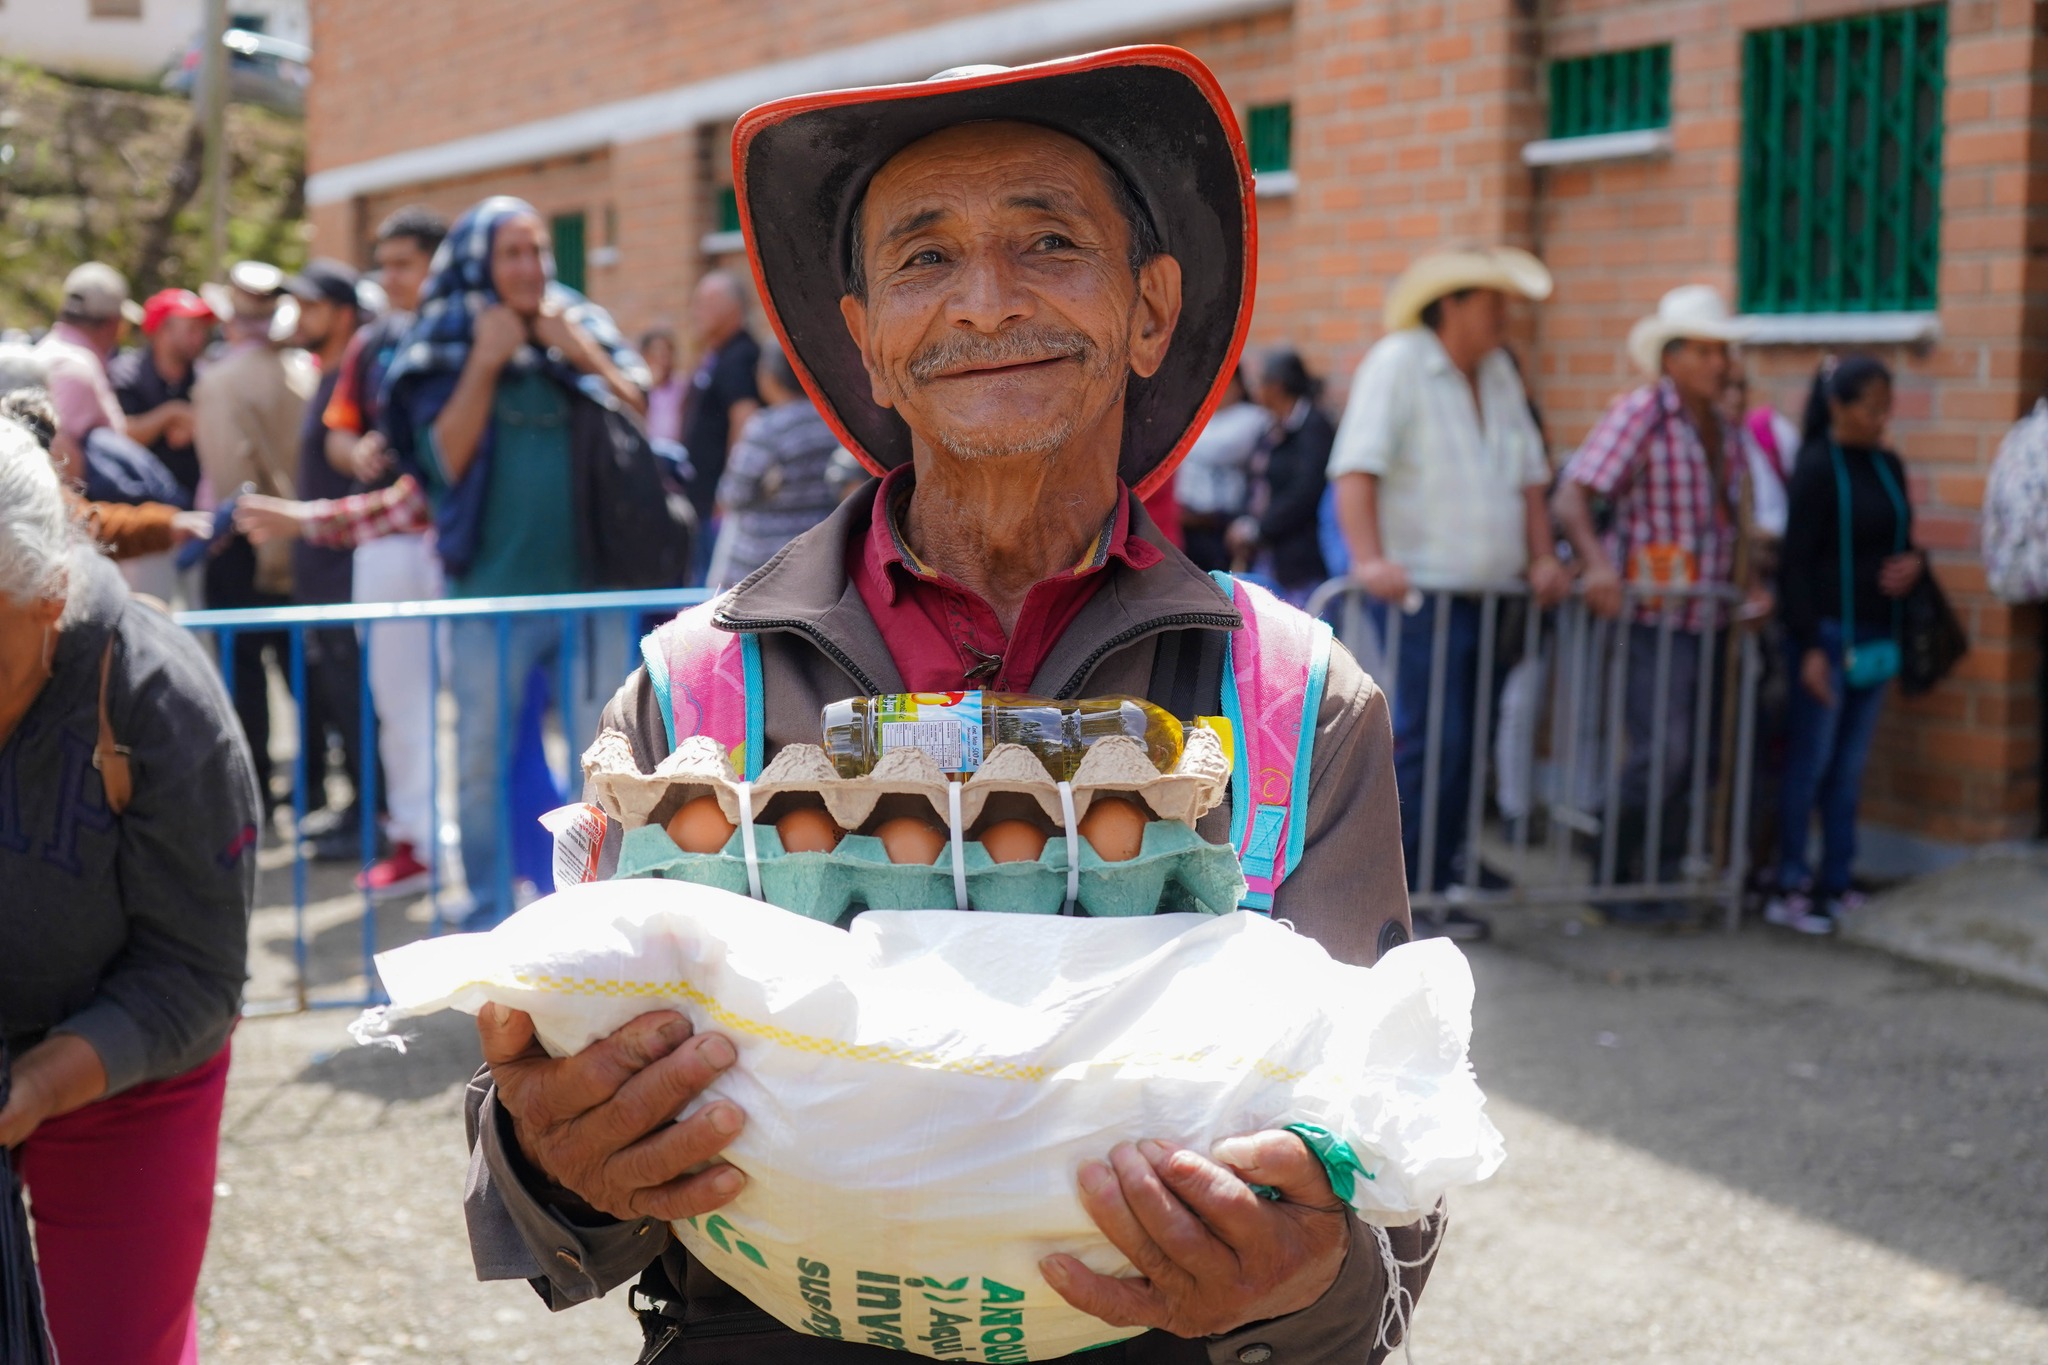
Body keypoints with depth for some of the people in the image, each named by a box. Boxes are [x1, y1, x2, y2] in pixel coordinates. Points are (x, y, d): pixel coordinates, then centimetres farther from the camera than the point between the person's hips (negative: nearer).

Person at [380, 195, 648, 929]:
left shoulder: (585, 327, 10)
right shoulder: (445, 346, 5)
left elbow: (637, 416, 2)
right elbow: (445, 456, -6)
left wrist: (579, 353, -9)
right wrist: (486, 363, -11)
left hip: (591, 578, 1)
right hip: (490, 591, -1)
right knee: (485, 759, 3)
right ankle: (490, 917, 14)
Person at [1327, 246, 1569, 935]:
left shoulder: (1498, 373, 16)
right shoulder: (1397, 362, -6)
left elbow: (1530, 475, 20)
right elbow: (1356, 466, -16)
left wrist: (1541, 557, 7)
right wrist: (1369, 558, -28)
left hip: (1489, 594, 7)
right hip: (1423, 588, -7)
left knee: (1464, 747, 7)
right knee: (1429, 741, -14)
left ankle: (1434, 888, 14)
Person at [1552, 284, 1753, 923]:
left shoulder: (1725, 432, 14)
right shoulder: (1642, 413, -10)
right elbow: (1571, 498, -19)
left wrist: (1745, 581, 8)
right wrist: (1596, 562, -34)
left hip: (1704, 618, 8)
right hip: (1649, 613, -8)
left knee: (1686, 760, 8)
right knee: (1660, 754, -14)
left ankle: (1656, 882, 17)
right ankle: (1614, 879, 0)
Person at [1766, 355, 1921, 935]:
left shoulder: (1889, 467, 10)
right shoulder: (1816, 467, -9)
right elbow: (1797, 561, -11)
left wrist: (1915, 562, -4)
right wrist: (1811, 647, -15)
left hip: (1876, 636, 6)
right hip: (1827, 632, -6)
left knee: (1850, 767, 9)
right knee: (1810, 763, -1)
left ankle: (1834, 883, 15)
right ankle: (1790, 887, 6)